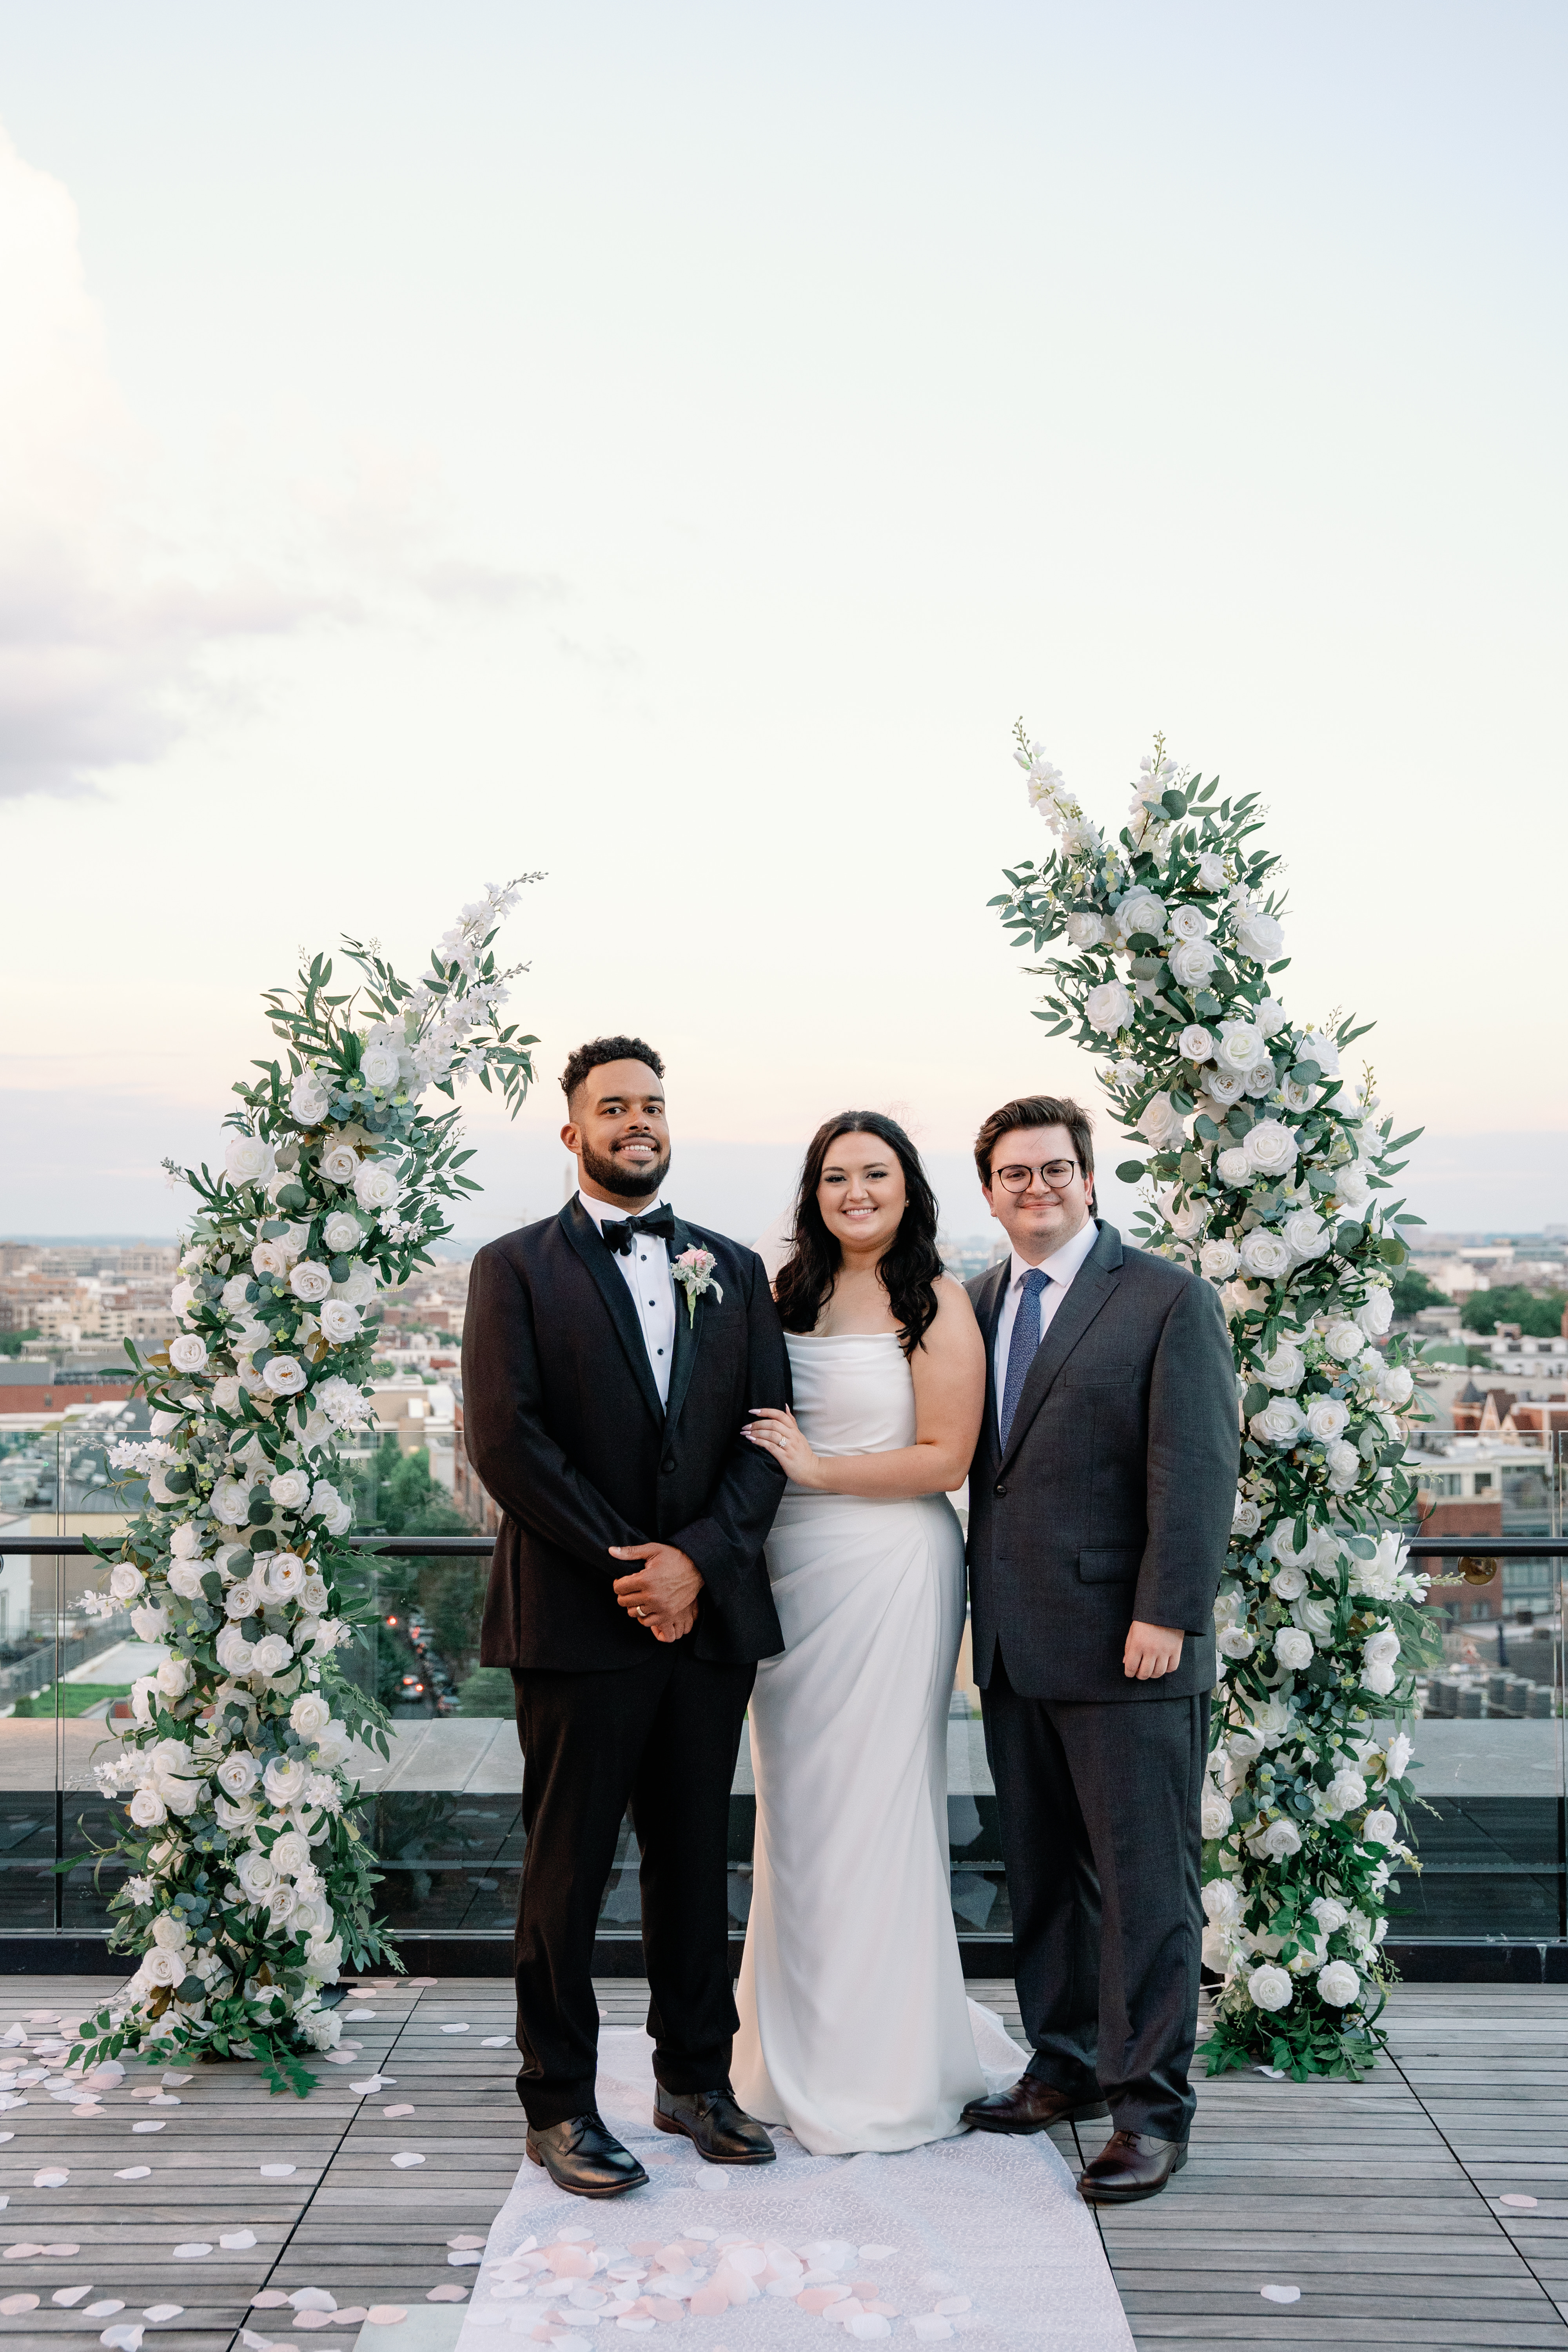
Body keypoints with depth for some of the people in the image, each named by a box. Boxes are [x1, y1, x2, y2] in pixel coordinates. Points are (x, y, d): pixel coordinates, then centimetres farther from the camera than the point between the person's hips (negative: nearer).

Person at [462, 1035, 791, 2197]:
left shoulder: (733, 1269, 12)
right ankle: (559, 2104, 19)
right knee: (569, 1869, 5)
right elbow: (505, 1439, -10)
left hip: (709, 1610, 4)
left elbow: (766, 1435, 4)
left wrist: (697, 1559, -10)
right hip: (578, 1618, -4)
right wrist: (624, 1565, -13)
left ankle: (696, 2077, 28)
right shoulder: (517, 1266, 0)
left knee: (696, 1857, 13)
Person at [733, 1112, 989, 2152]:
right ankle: (798, 2058, 25)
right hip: (788, 1570, 6)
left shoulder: (936, 1303, -6)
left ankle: (881, 2075, 15)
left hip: (890, 1573, -6)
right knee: (795, 1811, 11)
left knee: (872, 1807, 1)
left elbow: (945, 1458, -11)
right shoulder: (789, 1293, 12)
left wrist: (819, 1470, -14)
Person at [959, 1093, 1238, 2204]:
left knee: (1145, 1879, 2)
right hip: (1015, 1647, 6)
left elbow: (1198, 1467, -11)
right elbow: (973, 1456, 14)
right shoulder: (978, 1301, 13)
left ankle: (1149, 2105, 13)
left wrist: (1167, 1614, -16)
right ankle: (1067, 2067, 29)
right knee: (1042, 1871, 14)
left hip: (1129, 1650, -6)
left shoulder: (1168, 1299, -5)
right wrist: (977, 1610, 6)